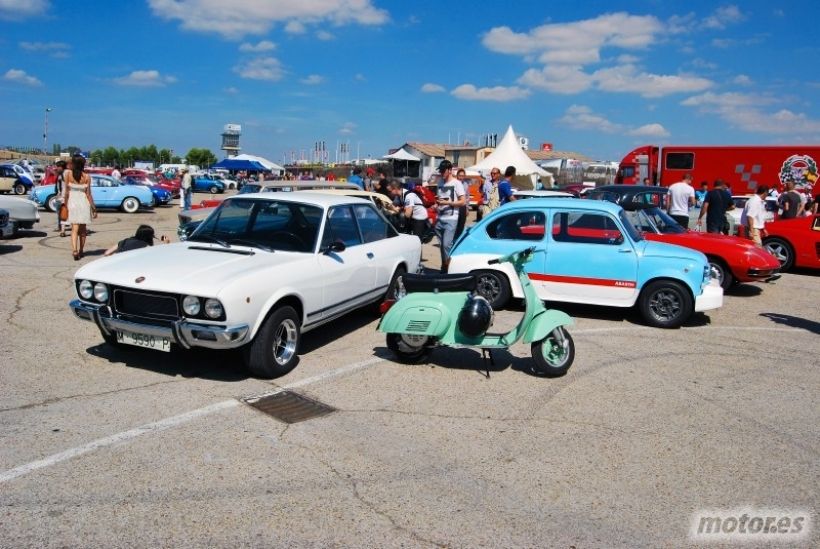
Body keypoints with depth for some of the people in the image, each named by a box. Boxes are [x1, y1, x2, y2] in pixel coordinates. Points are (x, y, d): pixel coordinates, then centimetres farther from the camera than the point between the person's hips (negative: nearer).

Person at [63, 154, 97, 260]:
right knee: (83, 229, 14)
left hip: (72, 203, 0)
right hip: (84, 203, 0)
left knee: (75, 228, -2)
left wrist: (65, 203, 8)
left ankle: (74, 249, -21)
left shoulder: (67, 174, -2)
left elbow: (66, 192, -3)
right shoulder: (87, 177, -4)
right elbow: (88, 194, -3)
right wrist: (94, 208, 3)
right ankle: (81, 251, 24)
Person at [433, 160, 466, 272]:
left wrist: (447, 202, -16)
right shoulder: (439, 182, 14)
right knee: (441, 245, 9)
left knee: (447, 244, -13)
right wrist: (436, 205, 2)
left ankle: (448, 267, -4)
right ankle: (444, 266, 19)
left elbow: (463, 201, -9)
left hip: (451, 219, -6)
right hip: (439, 218, 6)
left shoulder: (456, 183, -4)